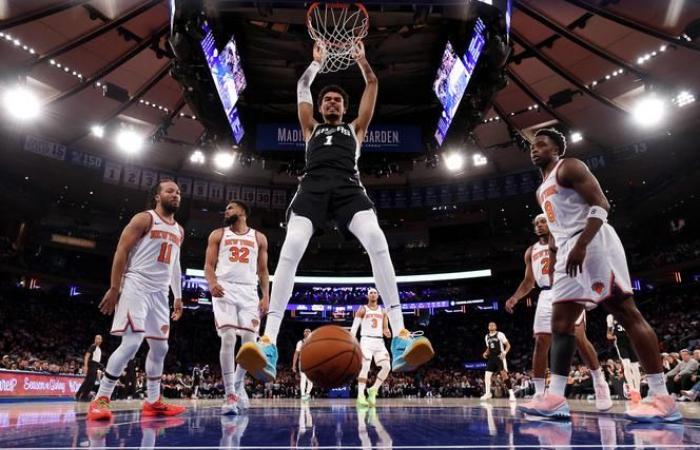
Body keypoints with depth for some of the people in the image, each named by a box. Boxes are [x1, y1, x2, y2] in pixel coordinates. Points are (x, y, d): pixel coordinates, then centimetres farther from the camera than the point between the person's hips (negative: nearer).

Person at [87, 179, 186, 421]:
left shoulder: (179, 231, 17)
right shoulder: (144, 219, -4)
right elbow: (121, 251, -9)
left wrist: (178, 296, 18)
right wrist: (114, 288, -15)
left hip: (160, 292, 8)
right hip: (136, 286, -7)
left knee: (160, 347, 8)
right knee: (132, 343, -16)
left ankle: (153, 402, 19)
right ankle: (101, 399, -5)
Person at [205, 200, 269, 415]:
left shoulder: (259, 238, 14)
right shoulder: (218, 234, 13)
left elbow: (263, 270, 13)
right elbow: (209, 265, 6)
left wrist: (266, 296, 1)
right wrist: (212, 283, -16)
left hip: (249, 292, 2)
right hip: (225, 290, -1)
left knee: (250, 341, -4)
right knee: (228, 339, -14)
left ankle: (239, 383, 21)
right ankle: (230, 395, -9)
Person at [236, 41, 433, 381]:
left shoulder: (355, 128, 35)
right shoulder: (311, 129, 36)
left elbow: (372, 85, 37)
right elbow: (302, 88, 41)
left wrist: (361, 58, 47)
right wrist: (317, 61, 52)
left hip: (347, 186, 0)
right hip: (313, 186, 1)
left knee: (376, 241, -30)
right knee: (291, 247, -27)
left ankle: (400, 334, -35)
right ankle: (269, 340, -32)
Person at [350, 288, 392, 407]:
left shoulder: (383, 311, 16)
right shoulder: (362, 309, 4)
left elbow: (385, 328, 13)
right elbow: (354, 327, -1)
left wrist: (386, 332, -13)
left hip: (379, 342, 4)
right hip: (366, 340, -4)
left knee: (387, 367, -10)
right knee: (365, 367, -19)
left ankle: (373, 390, 8)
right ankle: (360, 396, -16)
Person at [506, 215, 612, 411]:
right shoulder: (531, 251, 19)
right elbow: (529, 281, 18)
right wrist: (515, 297, 2)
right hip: (546, 296, 4)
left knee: (579, 339, -13)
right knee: (540, 343, -5)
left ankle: (600, 382, 8)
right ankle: (539, 394, -1)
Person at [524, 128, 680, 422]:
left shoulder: (569, 167, 0)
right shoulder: (542, 189, 27)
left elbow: (601, 205, -12)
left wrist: (581, 245, -24)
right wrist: (554, 265, 22)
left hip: (593, 242, -9)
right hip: (569, 252, 10)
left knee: (626, 313, -11)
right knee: (560, 321, 2)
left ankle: (661, 398, -9)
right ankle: (555, 398, 2)